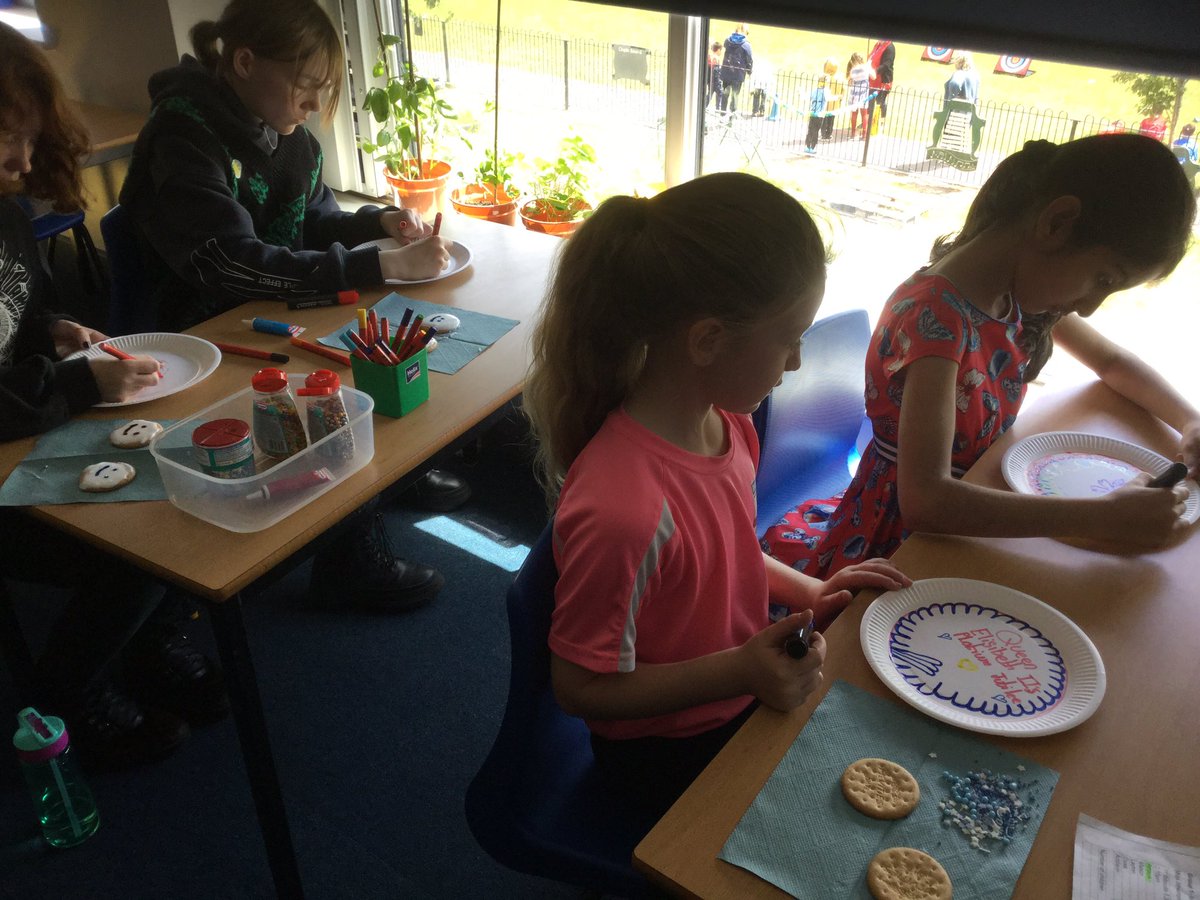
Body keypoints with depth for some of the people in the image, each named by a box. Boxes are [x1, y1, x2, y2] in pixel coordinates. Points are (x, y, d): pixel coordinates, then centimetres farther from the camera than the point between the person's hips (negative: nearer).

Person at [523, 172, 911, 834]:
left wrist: (808, 593, -2)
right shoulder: (625, 506, -37)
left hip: (750, 698, 7)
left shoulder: (726, 422, -9)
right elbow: (582, 686, -24)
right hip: (670, 756, -7)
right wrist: (739, 672, -30)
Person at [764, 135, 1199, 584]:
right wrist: (1106, 517, -33)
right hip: (899, 529, -8)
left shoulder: (1019, 290, -1)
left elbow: (1112, 362, 18)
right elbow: (924, 500, -37)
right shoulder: (937, 313, -27)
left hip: (969, 508, 8)